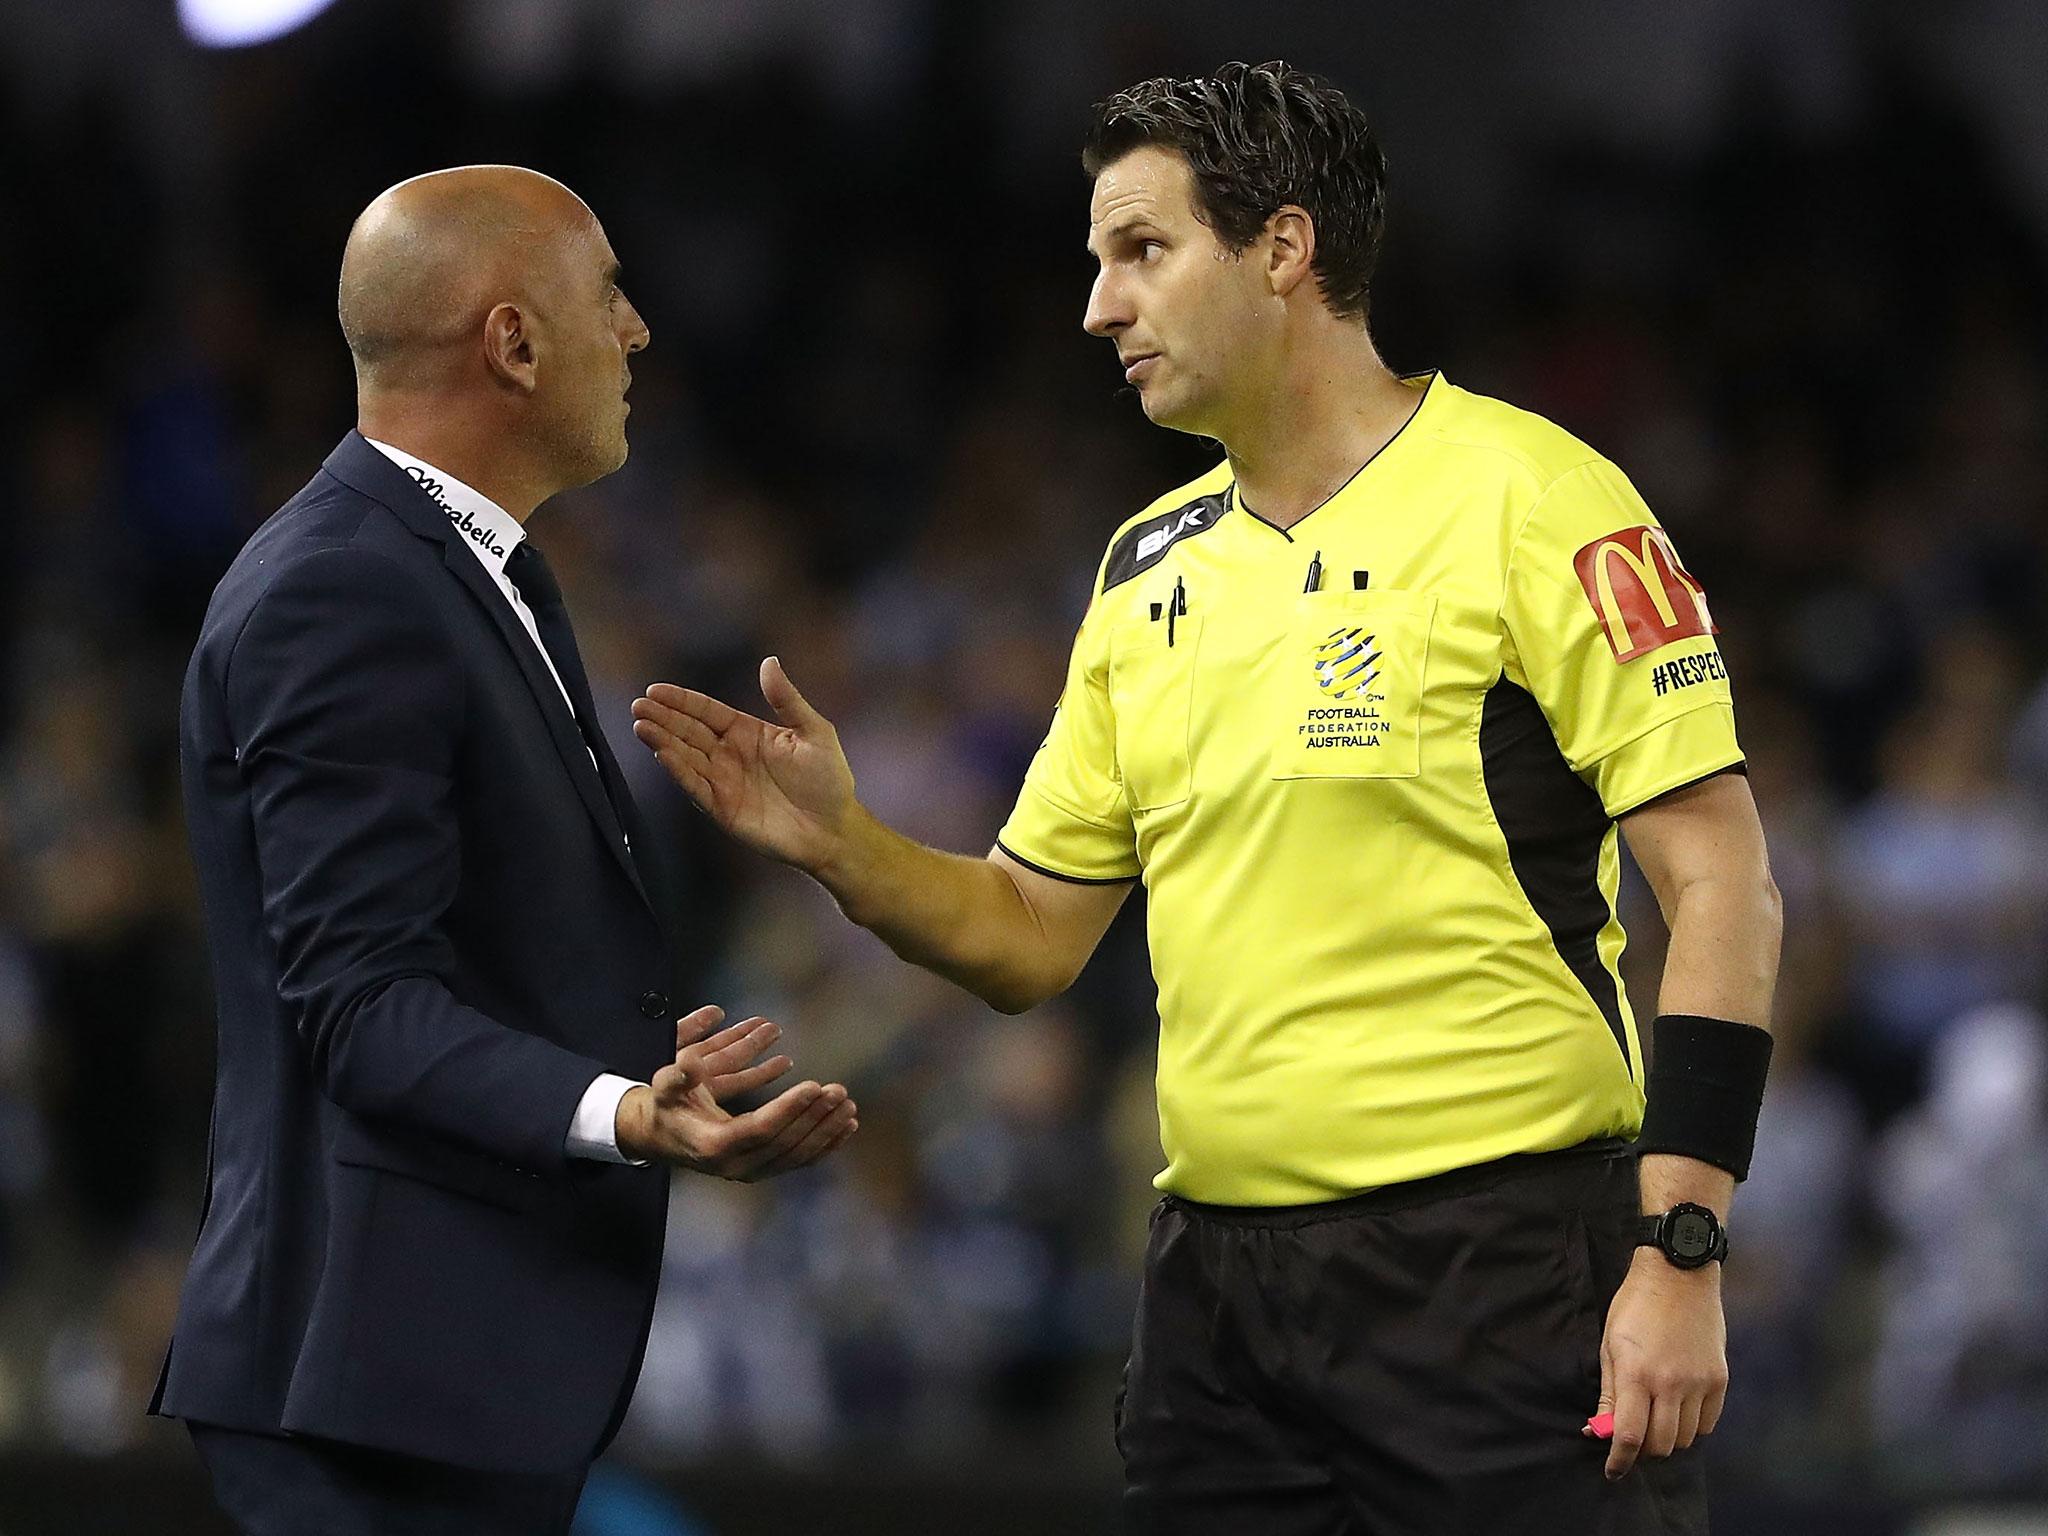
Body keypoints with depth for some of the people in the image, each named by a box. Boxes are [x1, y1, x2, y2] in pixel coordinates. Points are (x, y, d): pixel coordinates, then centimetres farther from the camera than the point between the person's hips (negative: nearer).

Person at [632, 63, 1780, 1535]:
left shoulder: (1531, 501, -7)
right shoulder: (1153, 564, 14)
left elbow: (1723, 883, -10)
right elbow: (1033, 935, 18)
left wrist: (1681, 1257, -17)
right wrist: (839, 844, -1)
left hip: (1502, 1265, -6)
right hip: (1217, 1286, 6)